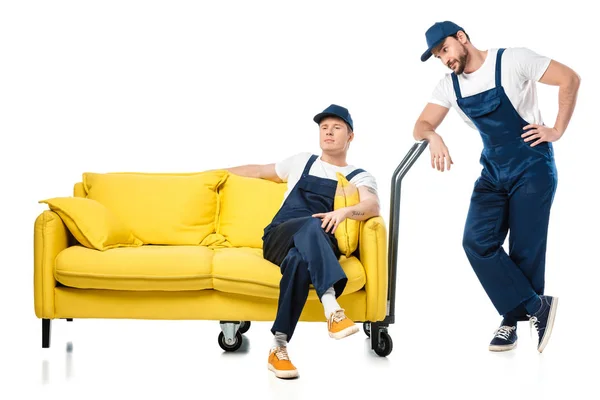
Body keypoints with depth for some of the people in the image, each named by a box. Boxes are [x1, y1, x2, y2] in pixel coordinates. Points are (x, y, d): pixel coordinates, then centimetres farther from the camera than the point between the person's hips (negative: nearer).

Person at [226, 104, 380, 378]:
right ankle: (331, 309, -57)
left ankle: (279, 348, -42)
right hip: (278, 238, 1)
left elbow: (373, 206, -6)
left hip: (316, 249, -1)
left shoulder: (360, 177, 18)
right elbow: (260, 171, 44)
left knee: (299, 260, -41)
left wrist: (345, 211, -28)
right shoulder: (301, 162, 28)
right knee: (312, 225, -38)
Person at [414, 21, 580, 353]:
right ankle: (537, 307, -7)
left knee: (525, 250, -4)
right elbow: (422, 125, -2)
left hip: (532, 167, -5)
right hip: (493, 173, 5)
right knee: (477, 241, -12)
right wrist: (433, 137, -26)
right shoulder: (449, 87, 5)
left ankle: (513, 320, 14)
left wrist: (557, 131, -10)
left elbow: (569, 79, -7)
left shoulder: (511, 61, -10)